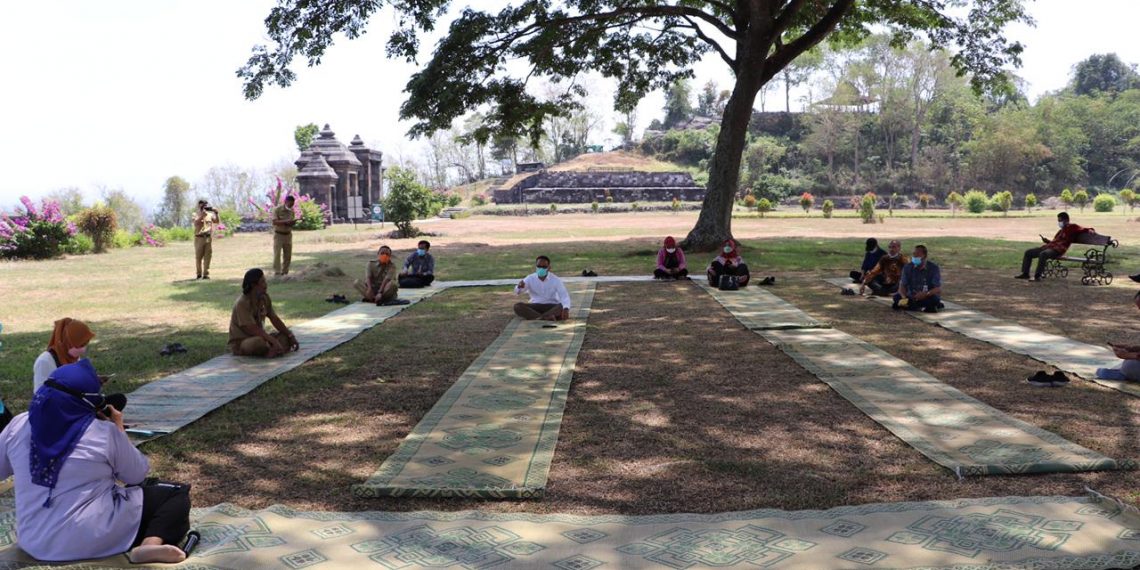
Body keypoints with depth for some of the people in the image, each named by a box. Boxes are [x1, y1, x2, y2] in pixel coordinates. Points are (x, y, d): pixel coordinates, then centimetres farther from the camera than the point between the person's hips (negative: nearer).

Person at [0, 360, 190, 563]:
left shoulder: (18, 425, 0)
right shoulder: (104, 432, -10)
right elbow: (138, 475, 3)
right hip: (95, 538, -6)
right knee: (178, 493, 4)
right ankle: (152, 543, -19)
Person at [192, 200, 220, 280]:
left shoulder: (210, 214, 12)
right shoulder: (196, 214, 4)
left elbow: (216, 221, 0)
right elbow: (196, 223, -13)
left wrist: (216, 214, -15)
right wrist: (202, 215, -22)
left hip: (208, 238, 2)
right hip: (199, 238, -2)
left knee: (207, 257, 0)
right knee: (198, 257, 3)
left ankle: (206, 274, 4)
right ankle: (199, 274, 15)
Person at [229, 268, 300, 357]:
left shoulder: (264, 298, -1)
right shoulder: (241, 303, -23)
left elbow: (275, 319, 4)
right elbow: (252, 329, -27)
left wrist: (290, 336, -4)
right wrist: (274, 341, -33)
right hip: (240, 343, -8)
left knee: (286, 336, -3)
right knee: (260, 342, -37)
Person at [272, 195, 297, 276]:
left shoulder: (291, 211, 5)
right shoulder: (277, 209, -12)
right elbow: (275, 222, -20)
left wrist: (293, 223, -13)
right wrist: (285, 221, -32)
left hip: (288, 234, 5)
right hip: (278, 234, -5)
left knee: (288, 255, 6)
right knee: (277, 254, -8)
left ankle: (284, 272, 16)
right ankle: (276, 273, -10)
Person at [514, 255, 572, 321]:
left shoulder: (555, 280, -8)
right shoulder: (530, 278, -4)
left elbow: (564, 295, -19)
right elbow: (517, 292, -14)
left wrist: (566, 309, -41)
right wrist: (519, 287, -41)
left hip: (552, 307, -1)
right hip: (535, 306, 2)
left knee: (562, 307, -33)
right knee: (517, 306, -26)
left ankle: (537, 318, -42)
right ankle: (546, 317, -42)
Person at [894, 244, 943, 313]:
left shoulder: (933, 268, -9)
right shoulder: (908, 268, -1)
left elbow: (938, 289, -16)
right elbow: (902, 286, -6)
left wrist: (926, 294, -37)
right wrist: (904, 297, -29)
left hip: (928, 297, -3)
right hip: (911, 297, 3)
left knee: (934, 298, -35)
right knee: (897, 296, -25)